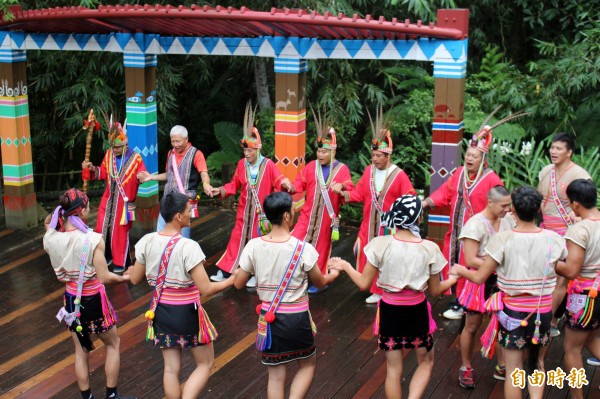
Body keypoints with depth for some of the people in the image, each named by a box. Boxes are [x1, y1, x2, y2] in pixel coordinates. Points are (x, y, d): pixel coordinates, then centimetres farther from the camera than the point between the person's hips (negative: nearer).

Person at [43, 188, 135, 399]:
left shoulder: (51, 239, -12)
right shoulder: (93, 240, -25)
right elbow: (105, 278, -21)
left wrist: (56, 214, 3)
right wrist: (124, 277, -6)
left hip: (71, 299, 4)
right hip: (94, 301, -4)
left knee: (81, 351, 21)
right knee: (112, 344, 21)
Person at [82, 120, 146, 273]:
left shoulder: (135, 158, -11)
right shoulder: (108, 155, 4)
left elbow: (142, 174, -12)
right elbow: (103, 173, 11)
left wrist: (140, 176, -34)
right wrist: (92, 169, -4)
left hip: (124, 201, -5)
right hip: (109, 199, 5)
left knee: (120, 231, 2)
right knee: (102, 228, 7)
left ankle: (121, 262, 17)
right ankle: (107, 256, 26)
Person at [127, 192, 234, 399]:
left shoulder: (148, 241, -7)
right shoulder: (189, 247, -24)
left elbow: (135, 279, 4)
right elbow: (206, 289, -22)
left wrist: (131, 271, 27)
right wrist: (231, 280, -8)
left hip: (161, 311, 6)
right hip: (186, 313, -5)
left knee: (171, 368, 16)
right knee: (205, 364, 14)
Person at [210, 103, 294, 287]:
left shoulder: (268, 165, -12)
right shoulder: (242, 164, 1)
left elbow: (279, 181, -18)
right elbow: (235, 184, 9)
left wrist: (286, 184, -40)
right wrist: (222, 190, -4)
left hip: (261, 211, -4)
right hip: (244, 211, 4)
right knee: (237, 238, 9)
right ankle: (225, 272, 15)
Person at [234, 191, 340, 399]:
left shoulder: (254, 246, -10)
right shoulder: (303, 249, -16)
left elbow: (238, 284, -1)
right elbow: (320, 283, -1)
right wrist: (334, 273, 21)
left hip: (269, 318, 2)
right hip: (297, 318, -2)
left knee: (276, 374, 14)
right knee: (308, 365, 22)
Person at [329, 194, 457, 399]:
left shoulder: (381, 245, -15)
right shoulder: (430, 249, -13)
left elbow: (364, 283, -8)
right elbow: (435, 291, -2)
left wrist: (345, 266, 9)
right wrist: (453, 279, 17)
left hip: (390, 311, 0)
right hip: (417, 311, 0)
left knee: (394, 369, 15)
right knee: (426, 362, 22)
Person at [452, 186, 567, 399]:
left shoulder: (502, 239, -16)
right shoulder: (553, 239, -8)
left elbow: (479, 277, -10)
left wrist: (460, 270, 10)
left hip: (513, 311, -2)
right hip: (543, 311, 3)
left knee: (513, 371, 10)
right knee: (537, 364, 23)